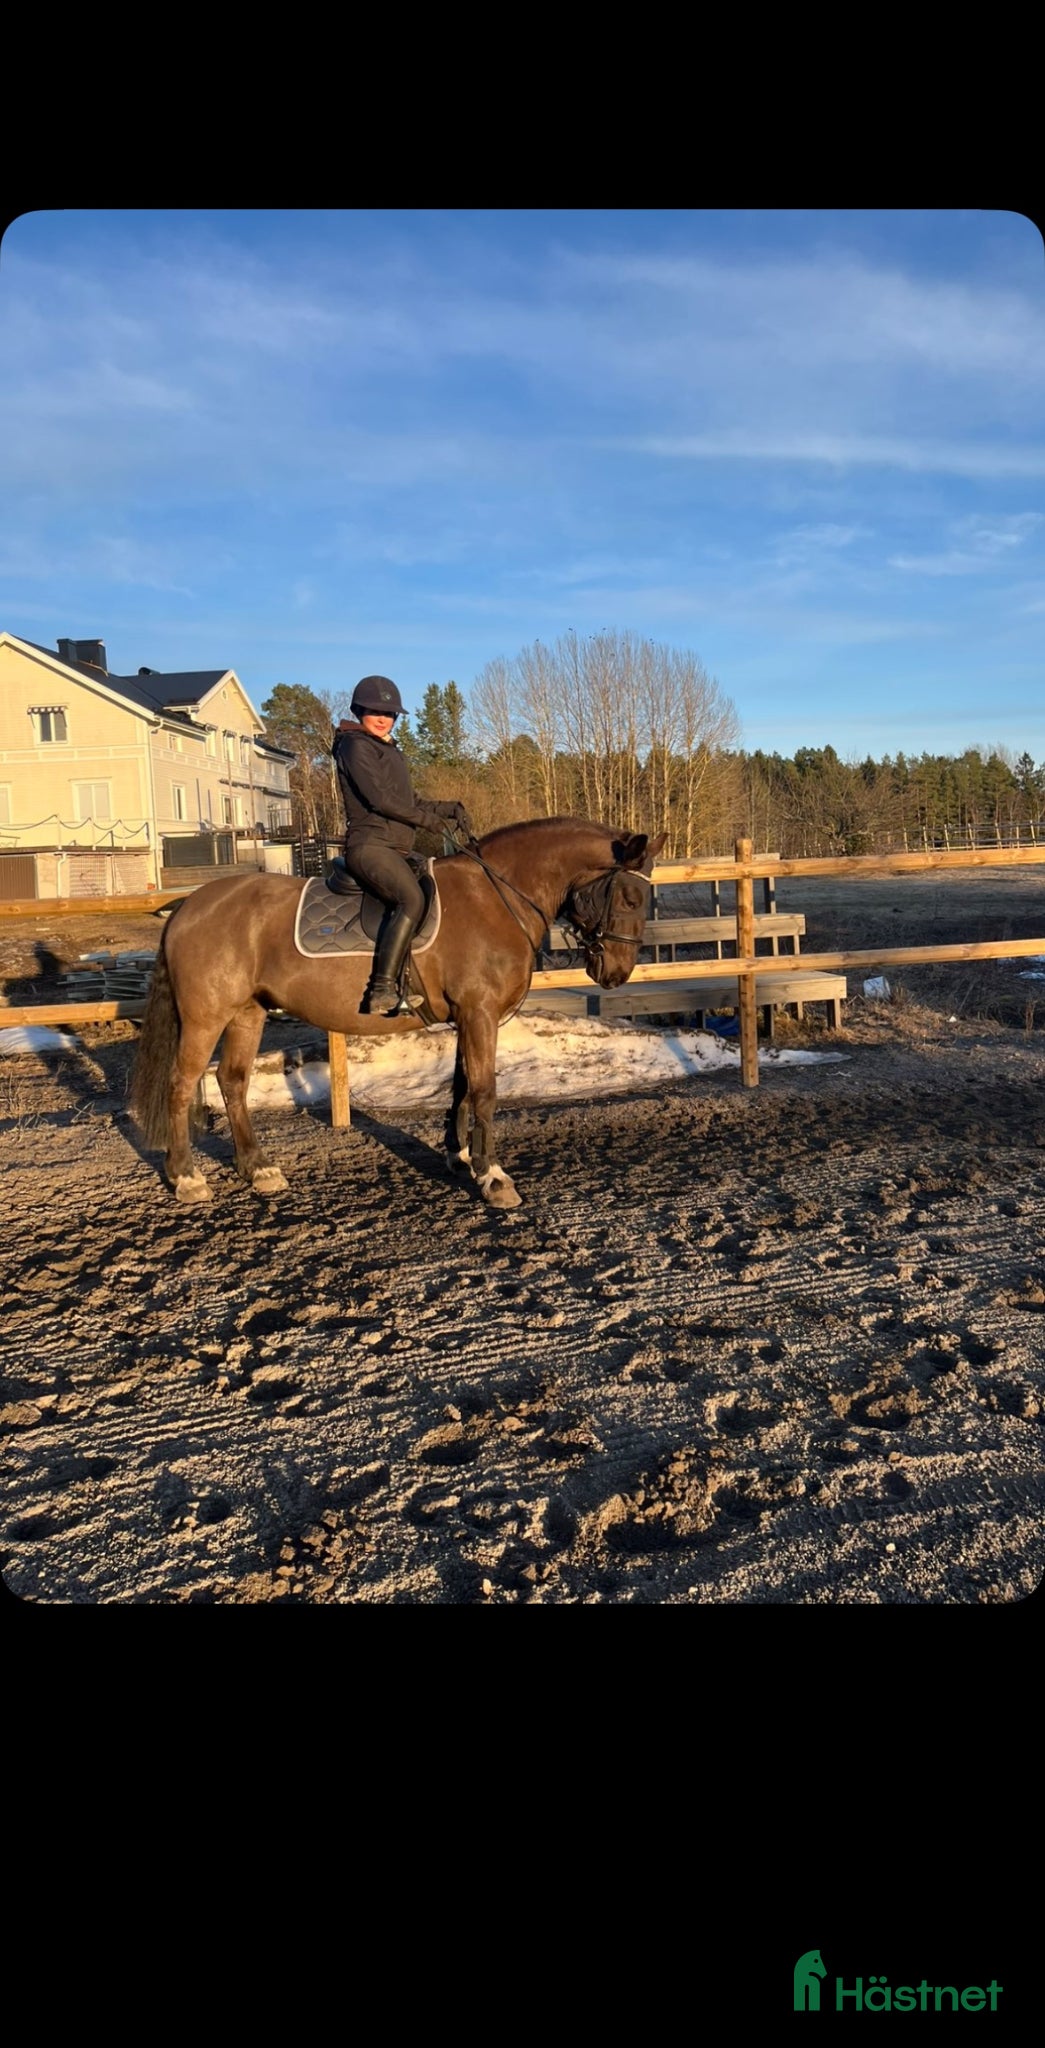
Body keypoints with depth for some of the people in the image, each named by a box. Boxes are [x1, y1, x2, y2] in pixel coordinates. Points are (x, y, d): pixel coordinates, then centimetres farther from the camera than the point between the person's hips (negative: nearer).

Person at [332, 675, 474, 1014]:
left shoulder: (389, 750, 24)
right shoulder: (355, 745, -3)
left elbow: (410, 801, 23)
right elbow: (379, 798, -14)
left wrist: (450, 809, 7)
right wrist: (430, 820, -11)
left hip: (397, 850, 10)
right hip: (369, 845, -10)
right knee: (412, 899, -32)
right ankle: (382, 991, -38)